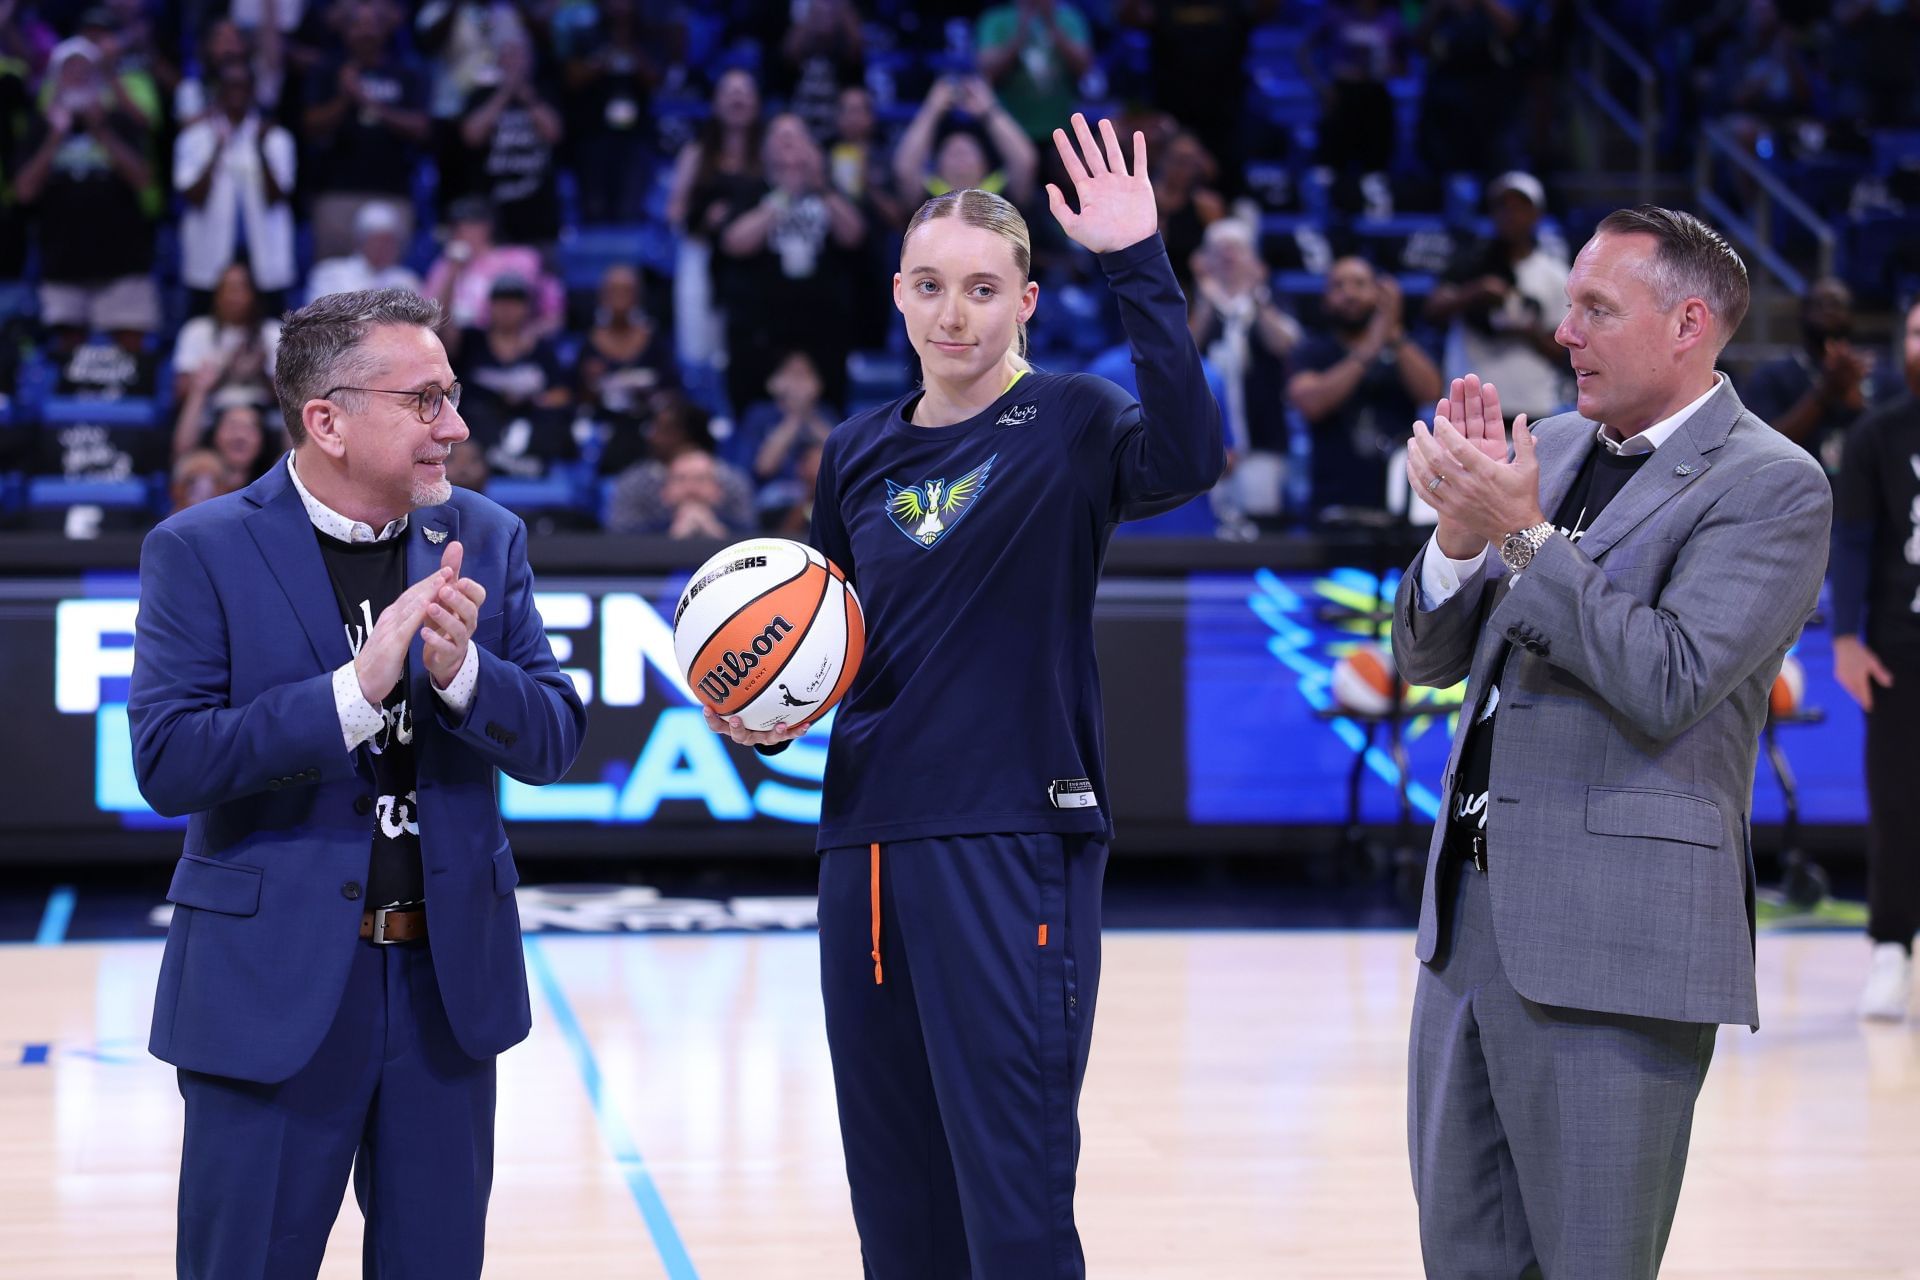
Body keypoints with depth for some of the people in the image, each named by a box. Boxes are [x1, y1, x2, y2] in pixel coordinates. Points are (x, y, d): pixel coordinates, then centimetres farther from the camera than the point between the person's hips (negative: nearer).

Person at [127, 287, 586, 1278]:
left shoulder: (484, 540, 6)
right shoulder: (200, 553, -7)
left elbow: (552, 743, 2)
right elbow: (166, 763, -17)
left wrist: (462, 669, -19)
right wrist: (355, 690, -26)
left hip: (446, 978, 4)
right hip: (273, 985, -4)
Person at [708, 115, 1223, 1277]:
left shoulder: (1070, 422, -4)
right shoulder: (859, 455, 11)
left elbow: (1188, 459, -26)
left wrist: (1140, 265, -31)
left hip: (1016, 843, -5)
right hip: (868, 843, 6)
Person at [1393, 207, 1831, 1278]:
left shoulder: (1773, 485, -8)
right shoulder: (1549, 450, 14)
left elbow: (1669, 684, -19)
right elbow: (1429, 656, 13)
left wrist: (1525, 535, -17)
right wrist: (1463, 533, -6)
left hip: (1613, 943, -7)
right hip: (1470, 916, 7)